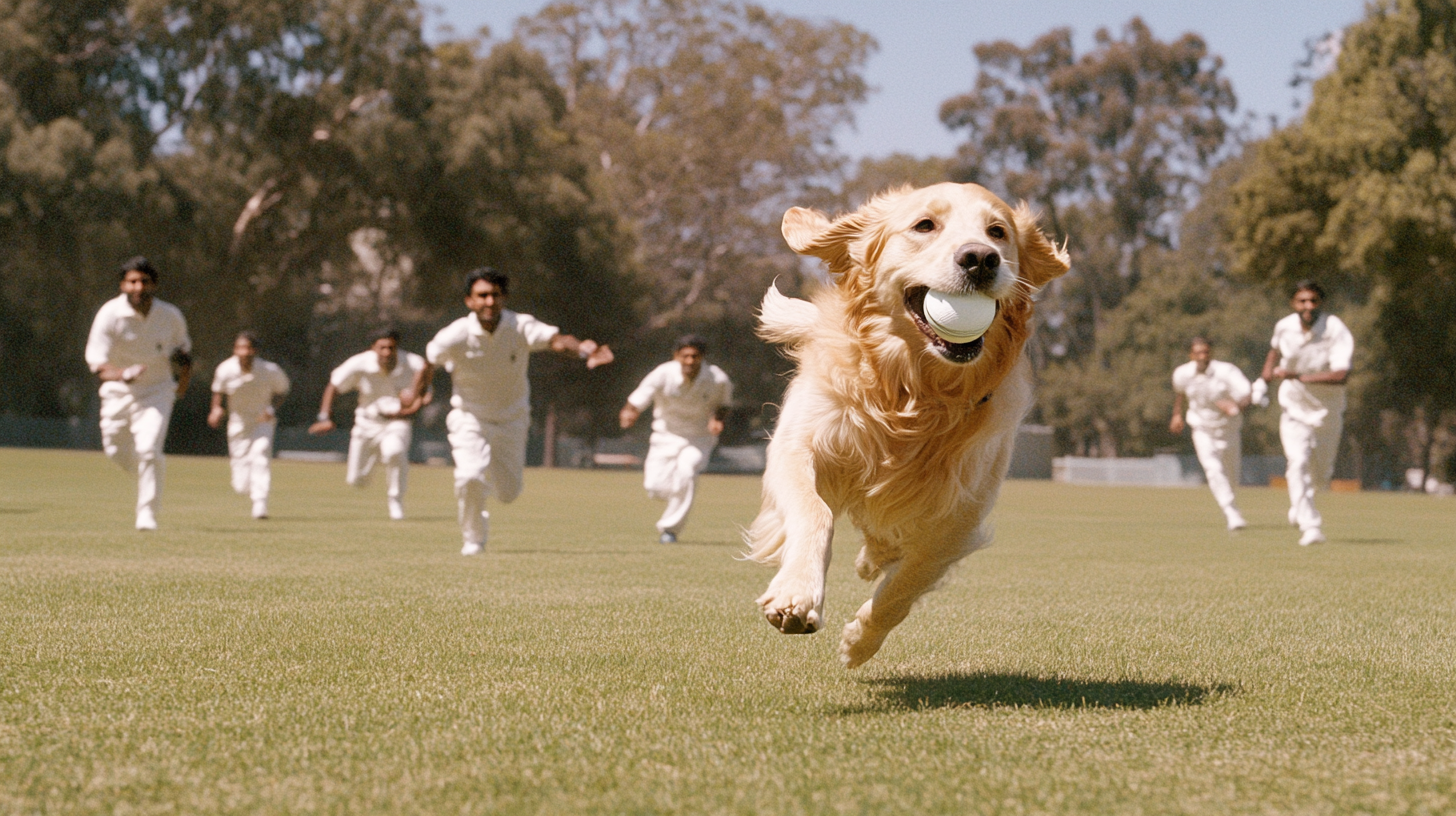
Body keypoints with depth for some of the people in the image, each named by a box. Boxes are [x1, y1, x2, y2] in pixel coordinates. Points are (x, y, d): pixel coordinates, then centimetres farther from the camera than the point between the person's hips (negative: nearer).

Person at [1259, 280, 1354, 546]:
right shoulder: (1284, 326, -9)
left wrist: (1299, 377, -41)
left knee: (1321, 474, 13)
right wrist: (1264, 379, 9)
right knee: (1298, 463, -21)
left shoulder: (1337, 331, -22)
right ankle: (1310, 527, -23)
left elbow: (1341, 376, -36)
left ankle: (1299, 502, 47)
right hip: (1294, 409, 1)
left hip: (1327, 412, -1)